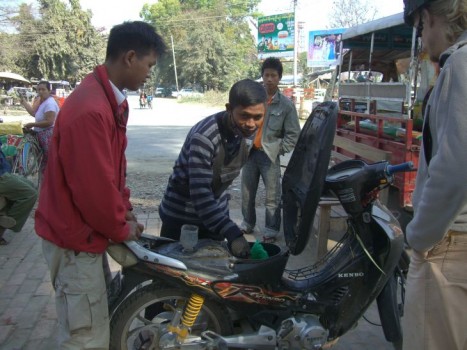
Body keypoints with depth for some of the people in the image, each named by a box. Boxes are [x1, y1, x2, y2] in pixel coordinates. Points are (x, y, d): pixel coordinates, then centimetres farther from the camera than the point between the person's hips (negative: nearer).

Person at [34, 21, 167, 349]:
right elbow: (93, 186, -26)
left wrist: (125, 210, 7)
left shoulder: (111, 99, 7)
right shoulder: (90, 110, -27)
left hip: (87, 231, 10)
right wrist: (121, 229, -10)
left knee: (98, 319, 24)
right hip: (75, 238, -10)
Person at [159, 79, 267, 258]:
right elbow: (200, 194, -35)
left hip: (215, 210, 6)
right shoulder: (204, 137, -32)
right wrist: (232, 233, -43)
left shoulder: (246, 131, -9)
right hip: (182, 216, -6)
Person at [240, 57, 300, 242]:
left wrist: (277, 150, -7)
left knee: (272, 197, 1)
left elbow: (293, 135, -2)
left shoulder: (286, 104, -5)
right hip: (249, 152, 3)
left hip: (269, 156, -3)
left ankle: (271, 230, 15)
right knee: (247, 193, 14)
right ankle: (247, 224, 31)